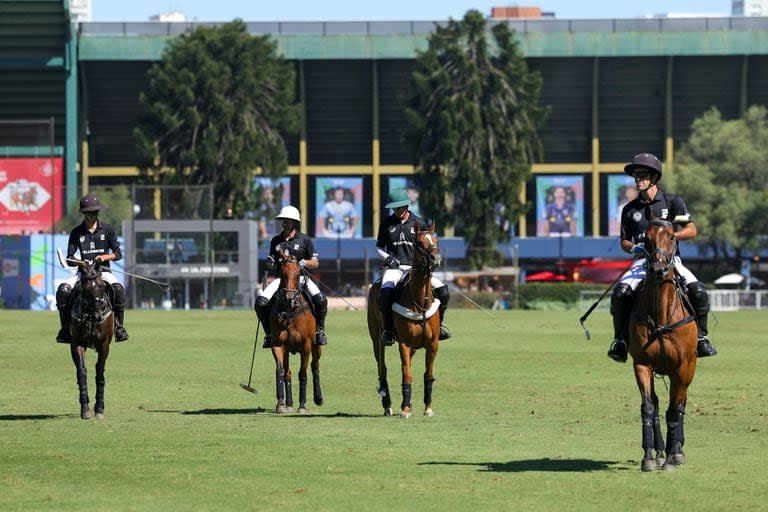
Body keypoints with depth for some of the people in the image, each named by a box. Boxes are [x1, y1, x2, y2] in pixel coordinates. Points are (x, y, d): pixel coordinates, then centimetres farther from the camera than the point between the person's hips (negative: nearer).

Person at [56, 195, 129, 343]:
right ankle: (65, 328, -14)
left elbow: (118, 254, 6)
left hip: (103, 271, -1)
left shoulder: (107, 230, 5)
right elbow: (69, 260, 4)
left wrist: (104, 257, -14)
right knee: (63, 290, -25)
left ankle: (119, 327, -17)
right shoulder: (76, 233, 6)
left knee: (119, 290, -31)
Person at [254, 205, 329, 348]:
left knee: (321, 300, -28)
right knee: (261, 302, -20)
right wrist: (270, 264, -4)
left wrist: (303, 262, -15)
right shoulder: (276, 241, 12)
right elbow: (271, 265, 20)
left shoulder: (305, 240, 4)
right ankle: (269, 333, -2)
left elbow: (315, 263, 5)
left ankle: (320, 330, -10)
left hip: (301, 277, -2)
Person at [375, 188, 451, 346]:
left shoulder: (419, 224, 9)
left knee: (442, 290, -15)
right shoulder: (387, 224, 8)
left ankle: (438, 324, 7)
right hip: (394, 268, -2)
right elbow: (379, 247, 15)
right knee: (385, 292, -34)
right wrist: (388, 258, -5)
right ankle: (388, 329, -19)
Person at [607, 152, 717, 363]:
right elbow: (624, 240, 17)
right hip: (643, 261, 1)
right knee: (621, 292, -27)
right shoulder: (630, 210, 10)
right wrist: (634, 248, -6)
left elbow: (692, 231, 0)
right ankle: (620, 339, -13)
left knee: (698, 291, -26)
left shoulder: (673, 202, 4)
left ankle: (701, 337, -8)